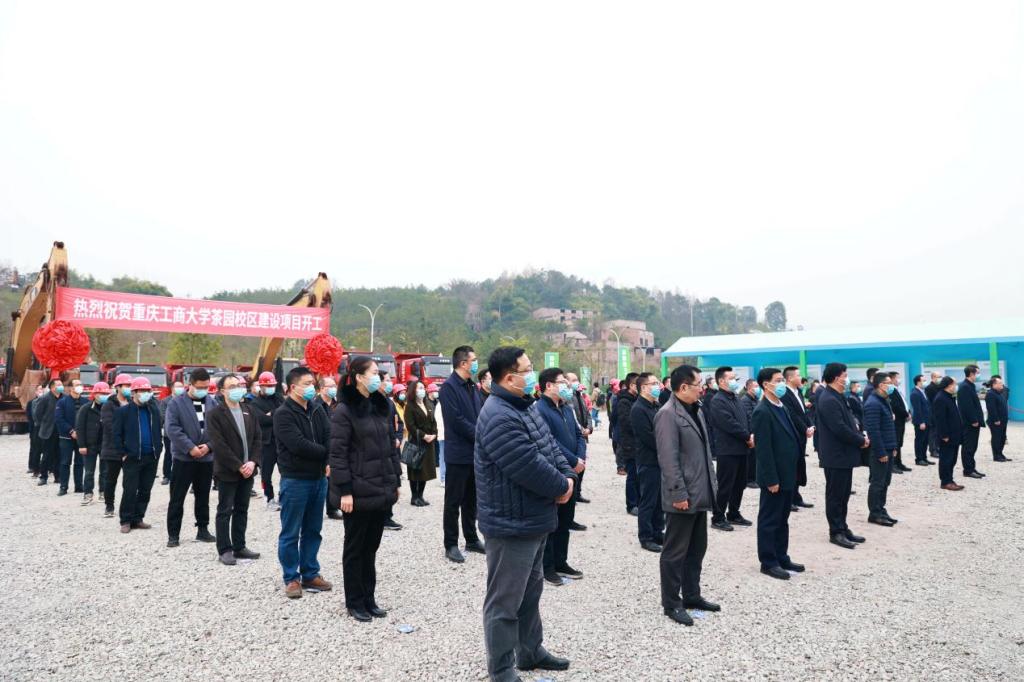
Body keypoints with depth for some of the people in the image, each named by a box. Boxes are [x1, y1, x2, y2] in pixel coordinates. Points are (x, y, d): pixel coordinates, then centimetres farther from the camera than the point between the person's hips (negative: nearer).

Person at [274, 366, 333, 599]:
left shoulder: (317, 411, 10)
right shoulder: (283, 414, -11)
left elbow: (329, 437, -1)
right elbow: (298, 445, -21)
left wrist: (330, 462, -19)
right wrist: (326, 454, -13)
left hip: (319, 478, 7)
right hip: (295, 480, -7)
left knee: (313, 530, 14)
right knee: (291, 533, 4)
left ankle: (310, 574, 25)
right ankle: (291, 578, 16)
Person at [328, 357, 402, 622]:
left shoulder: (380, 407, 9)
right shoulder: (344, 411, -12)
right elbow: (338, 454, -14)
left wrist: (396, 480, 12)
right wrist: (345, 490, -17)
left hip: (382, 489, 6)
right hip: (359, 491, -6)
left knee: (371, 546, 15)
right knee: (355, 548, 8)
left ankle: (369, 598, 27)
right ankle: (355, 602, 21)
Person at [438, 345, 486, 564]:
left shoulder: (472, 386, 13)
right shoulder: (449, 386, -13)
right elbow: (457, 420, -19)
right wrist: (480, 435, -15)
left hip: (475, 451, 8)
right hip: (459, 453, -7)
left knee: (471, 500, 16)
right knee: (454, 501, 3)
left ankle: (472, 539, 27)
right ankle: (451, 545, 12)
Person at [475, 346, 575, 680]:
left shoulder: (525, 407, 10)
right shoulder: (499, 417, -25)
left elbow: (550, 447, 13)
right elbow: (529, 466, -27)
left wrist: (567, 476, -4)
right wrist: (561, 487, -12)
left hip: (534, 519, 11)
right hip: (512, 524, -11)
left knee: (530, 591, 23)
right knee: (505, 600, 4)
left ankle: (531, 651, 39)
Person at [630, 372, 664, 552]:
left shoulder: (656, 407, 14)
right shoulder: (638, 409, -15)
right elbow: (649, 438, -20)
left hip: (661, 460, 8)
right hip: (648, 462, -8)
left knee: (660, 500, 14)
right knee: (648, 501, 1)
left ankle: (657, 532, 25)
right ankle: (646, 537, 10)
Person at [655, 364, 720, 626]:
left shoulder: (696, 410, 11)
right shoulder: (668, 414, -17)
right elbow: (669, 459, -21)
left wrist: (712, 483, 15)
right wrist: (679, 494, -21)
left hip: (700, 494, 9)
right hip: (683, 497, -9)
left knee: (697, 549, 18)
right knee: (676, 552, 3)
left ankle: (692, 595, 31)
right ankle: (671, 603, 15)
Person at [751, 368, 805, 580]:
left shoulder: (783, 408, 12)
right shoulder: (762, 412, -17)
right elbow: (763, 449, -20)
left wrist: (792, 473, 14)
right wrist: (771, 479, -21)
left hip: (787, 474, 9)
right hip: (774, 477, -9)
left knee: (782, 518, 17)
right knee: (769, 519, 2)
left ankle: (782, 557, 27)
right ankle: (768, 562, 12)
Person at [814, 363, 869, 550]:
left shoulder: (837, 398, 13)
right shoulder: (829, 400, -20)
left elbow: (849, 422, 18)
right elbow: (840, 429, -24)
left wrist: (862, 436, 2)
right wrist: (861, 441, -12)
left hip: (844, 454, 10)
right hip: (836, 456, -10)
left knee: (843, 494, 16)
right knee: (835, 495, 0)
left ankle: (842, 528, 24)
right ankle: (836, 533, 8)